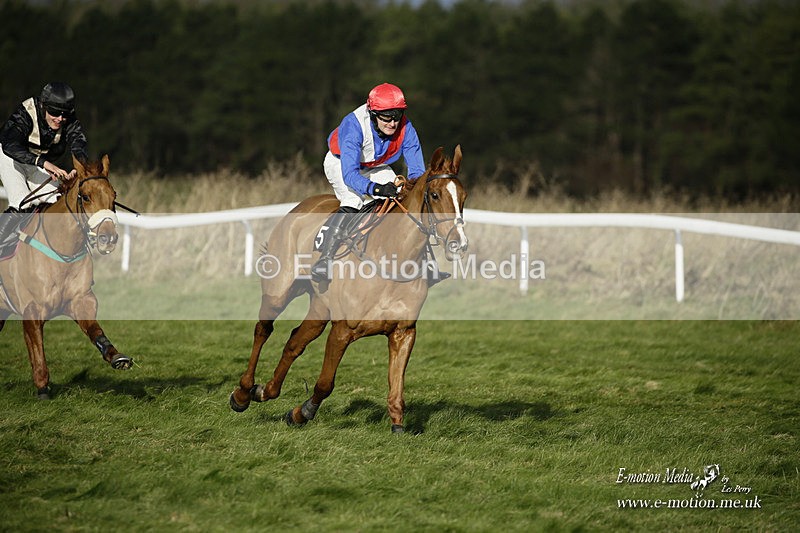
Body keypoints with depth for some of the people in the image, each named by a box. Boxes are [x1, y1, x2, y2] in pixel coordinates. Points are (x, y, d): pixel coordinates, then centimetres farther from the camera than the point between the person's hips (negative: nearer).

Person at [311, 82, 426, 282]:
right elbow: (349, 174, -45)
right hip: (341, 163, -5)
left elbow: (417, 170, -21)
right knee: (353, 202, -31)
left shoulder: (405, 129, -28)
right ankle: (324, 260, -30)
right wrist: (376, 189, -60)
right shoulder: (353, 126, -40)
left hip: (376, 167, 5)